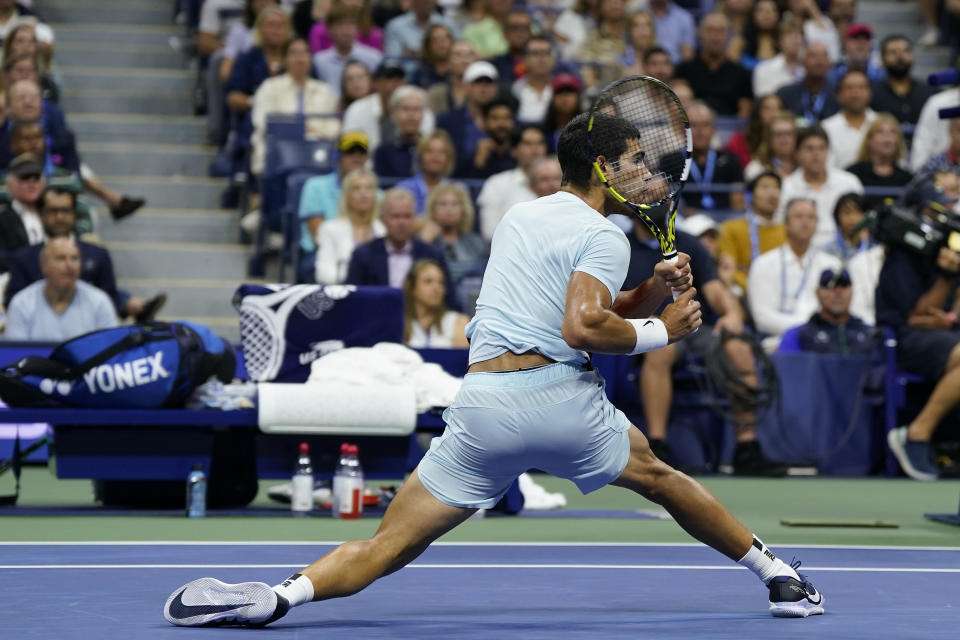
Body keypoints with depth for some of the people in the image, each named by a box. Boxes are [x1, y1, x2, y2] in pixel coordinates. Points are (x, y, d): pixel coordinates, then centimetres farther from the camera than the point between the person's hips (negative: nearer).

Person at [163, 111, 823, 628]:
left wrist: (651, 292, 16)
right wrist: (661, 331, -5)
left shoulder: (521, 215, 23)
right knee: (659, 476, 25)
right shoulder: (603, 236, -1)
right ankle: (778, 575, 33)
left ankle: (286, 592, -26)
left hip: (482, 409, 4)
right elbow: (582, 328, -17)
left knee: (391, 546, -1)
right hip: (564, 400, -4)